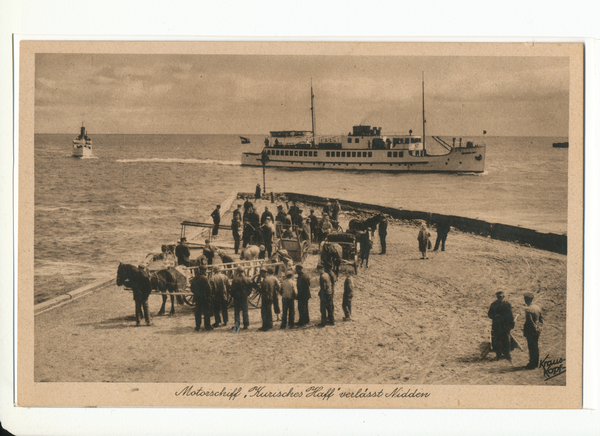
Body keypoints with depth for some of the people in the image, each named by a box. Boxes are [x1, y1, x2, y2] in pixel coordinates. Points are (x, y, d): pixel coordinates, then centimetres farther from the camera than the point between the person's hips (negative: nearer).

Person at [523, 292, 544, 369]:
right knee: (535, 346, 17)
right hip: (537, 330, 8)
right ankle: (536, 363, 26)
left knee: (531, 347, -2)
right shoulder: (537, 307, 6)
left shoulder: (528, 309, -20)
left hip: (531, 331, -8)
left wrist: (524, 332, -16)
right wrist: (540, 326, 19)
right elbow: (541, 318, 14)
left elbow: (528, 322, -22)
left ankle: (532, 364, 3)